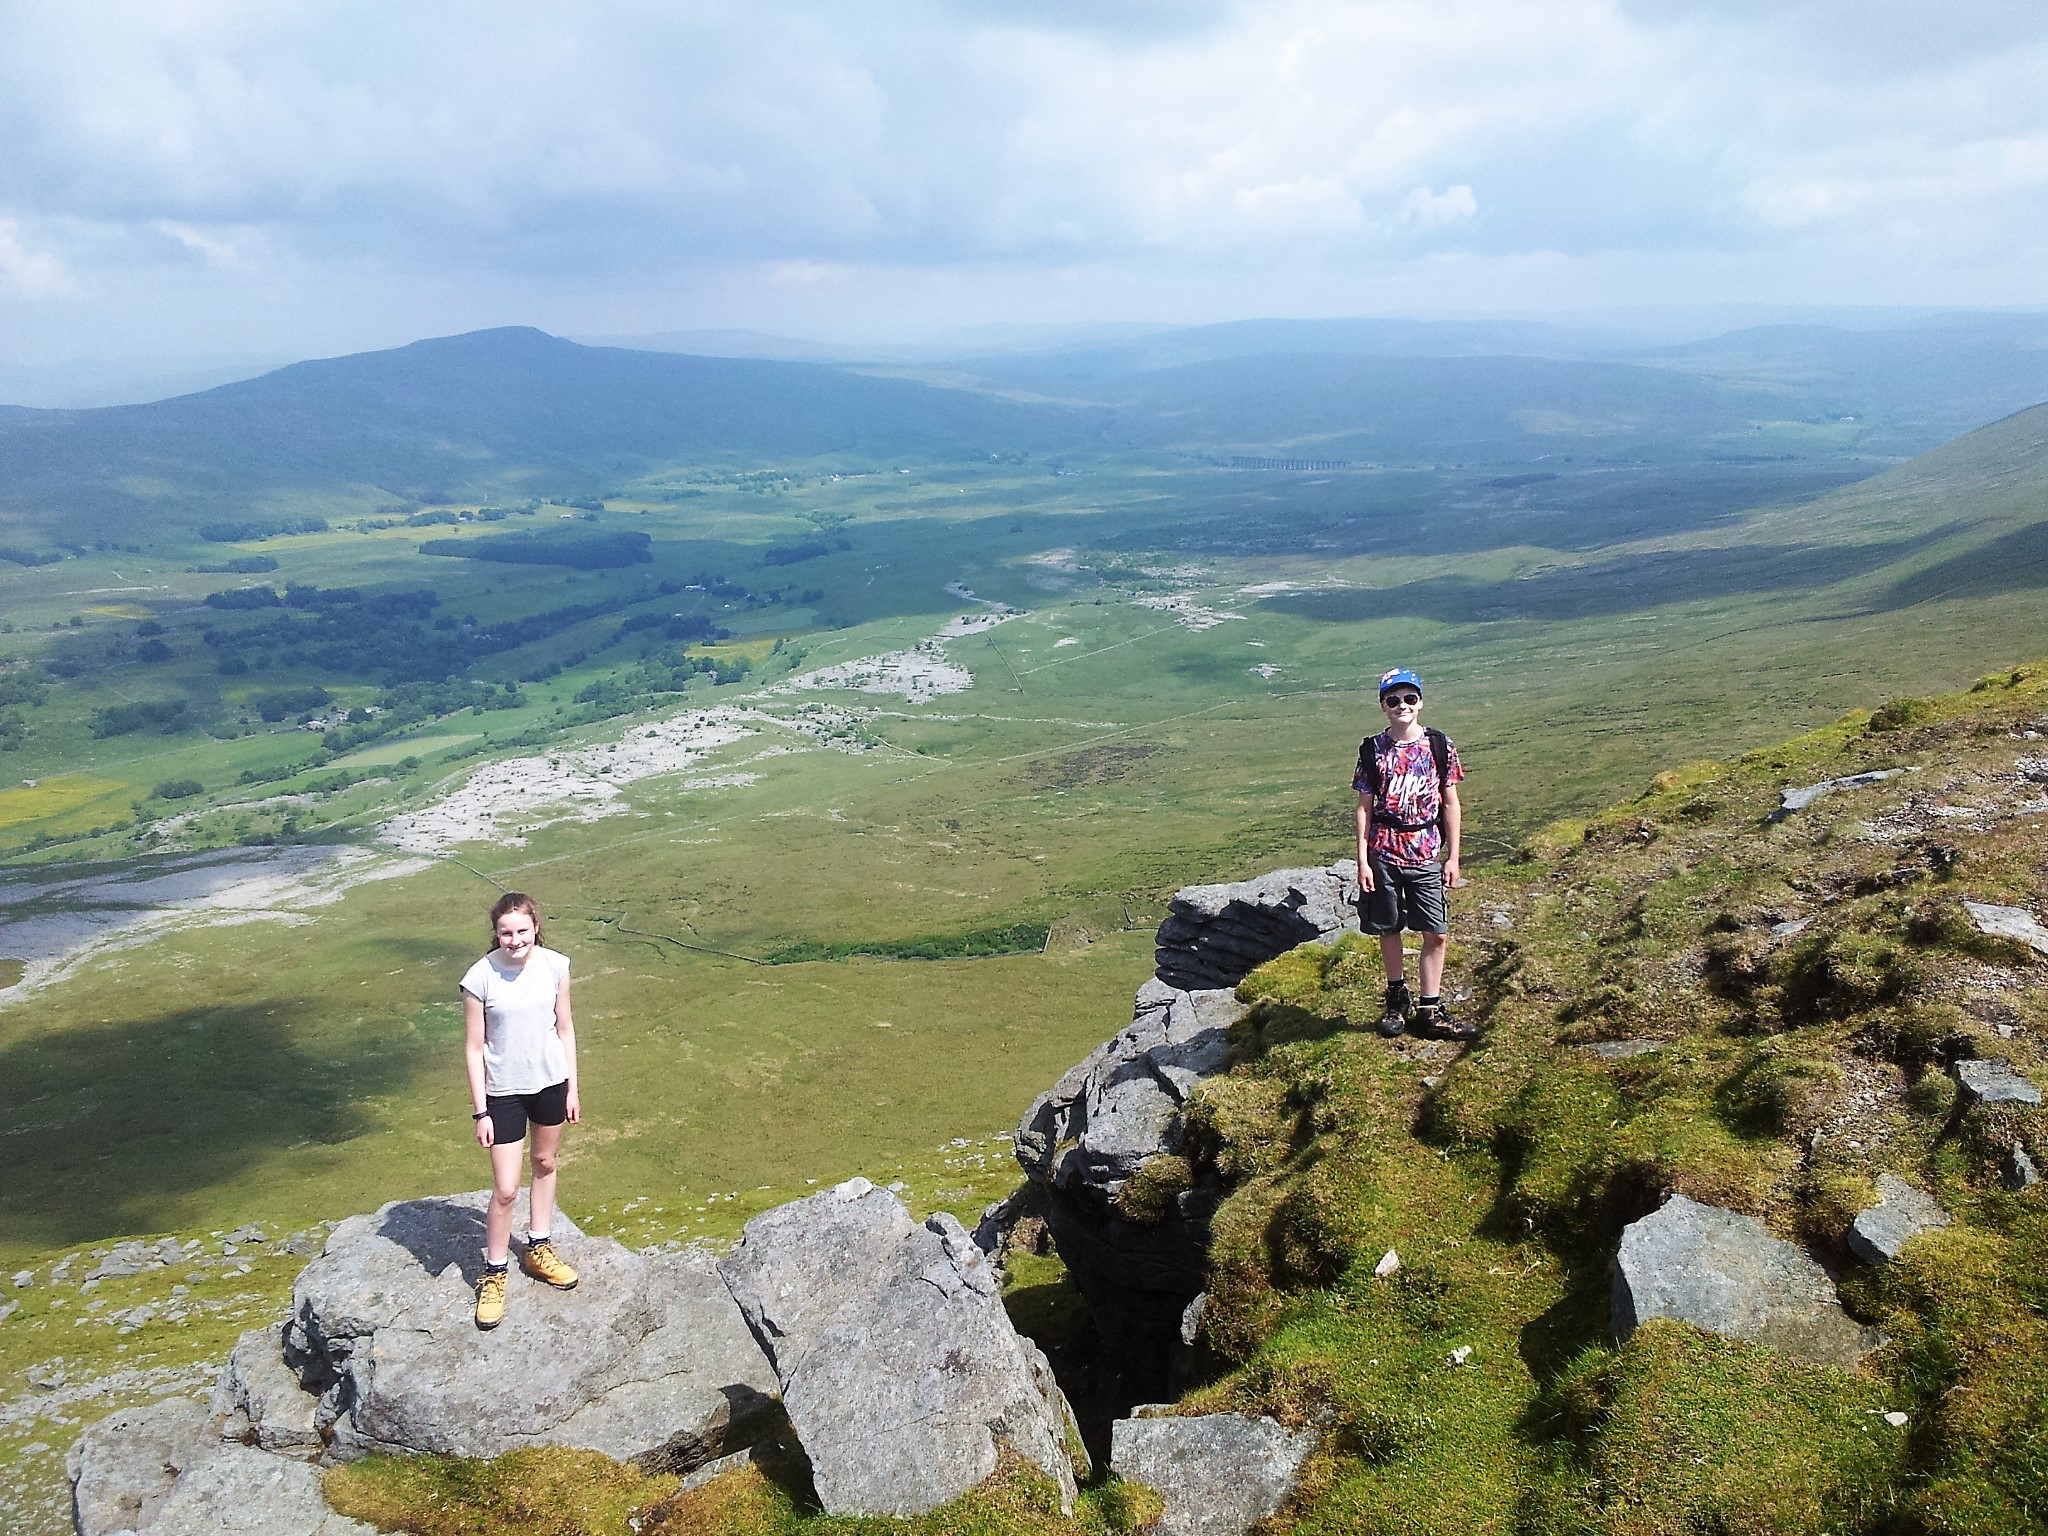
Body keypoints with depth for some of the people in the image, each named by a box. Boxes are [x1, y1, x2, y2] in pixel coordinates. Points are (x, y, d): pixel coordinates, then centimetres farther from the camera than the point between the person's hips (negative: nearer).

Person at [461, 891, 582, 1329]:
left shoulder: (554, 965, -10)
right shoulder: (481, 977, -19)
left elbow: (565, 1028, 2)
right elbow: (473, 1048, -11)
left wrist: (572, 1088, 5)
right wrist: (480, 1112, -10)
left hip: (550, 1081, 4)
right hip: (503, 1091, -4)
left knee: (545, 1163, 21)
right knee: (505, 1190, -2)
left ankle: (538, 1248, 41)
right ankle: (493, 1274, 18)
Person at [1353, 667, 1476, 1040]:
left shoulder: (1439, 746, 2)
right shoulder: (1372, 750, 1)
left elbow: (1450, 803, 6)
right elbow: (1365, 807, 3)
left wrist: (1453, 857, 3)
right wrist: (1362, 861, -3)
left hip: (1426, 855, 0)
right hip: (1384, 853, 0)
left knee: (1436, 934, -2)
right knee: (1388, 929, 9)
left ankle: (1430, 1010, 7)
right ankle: (1397, 998, 26)